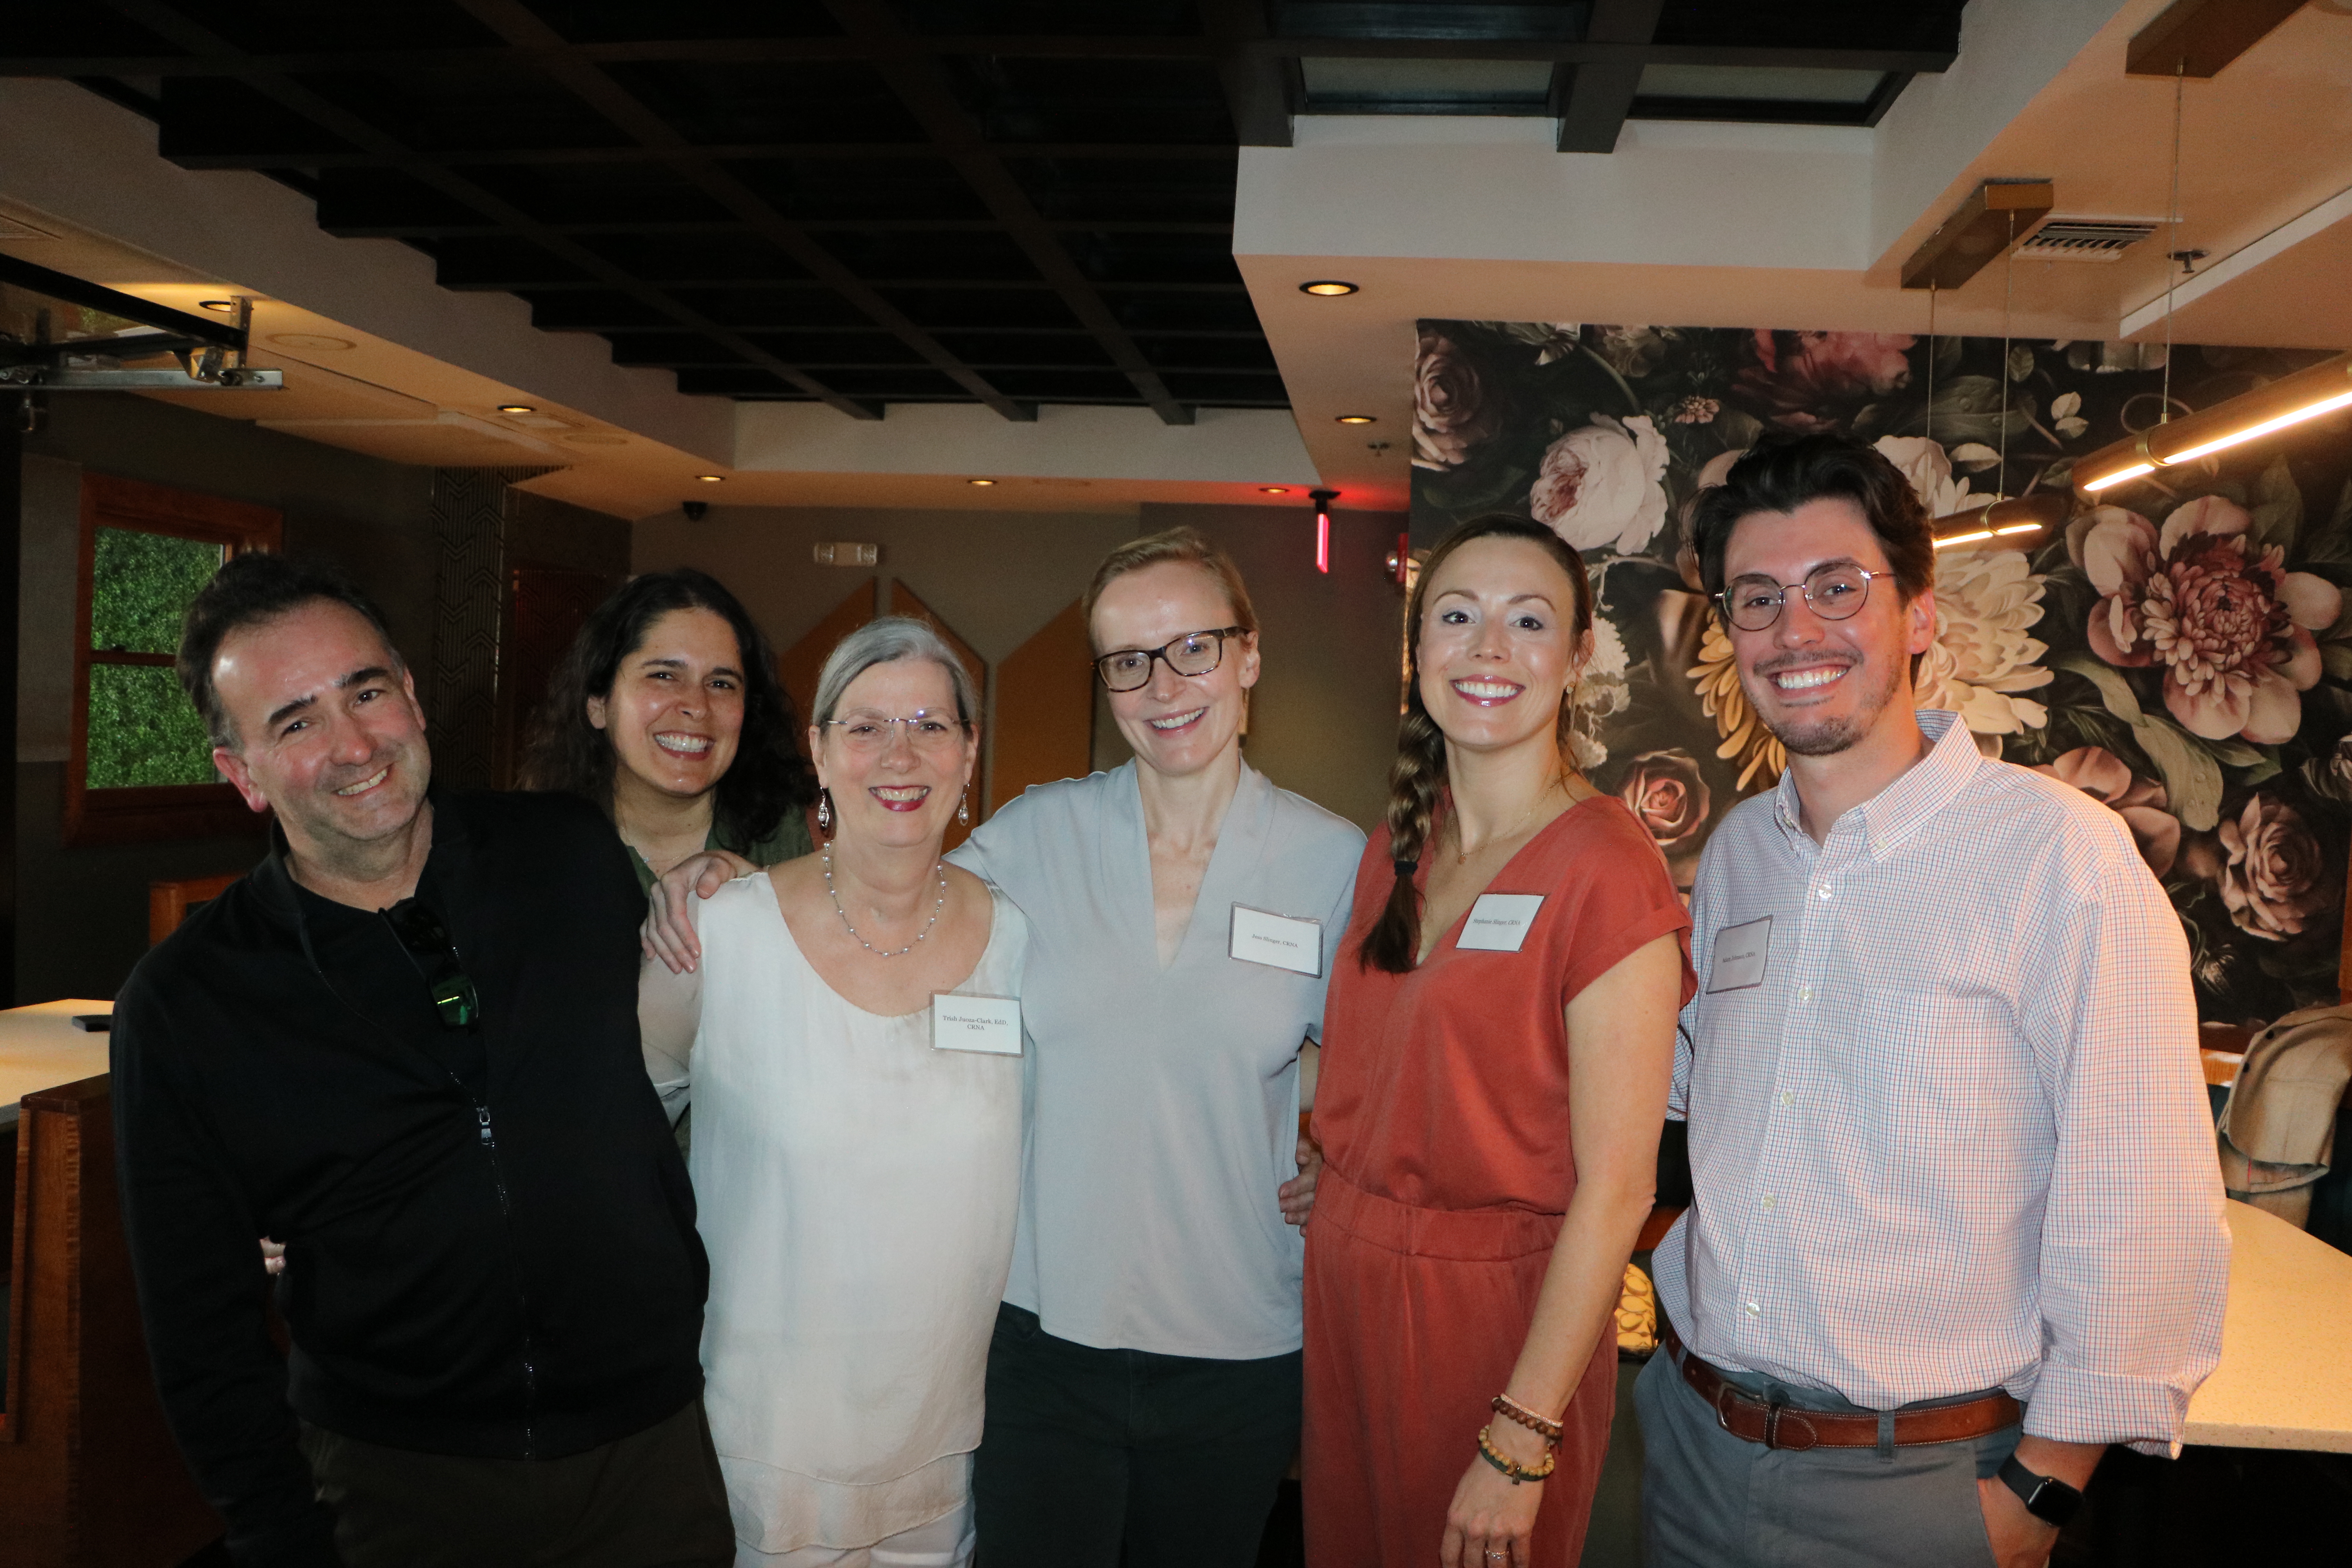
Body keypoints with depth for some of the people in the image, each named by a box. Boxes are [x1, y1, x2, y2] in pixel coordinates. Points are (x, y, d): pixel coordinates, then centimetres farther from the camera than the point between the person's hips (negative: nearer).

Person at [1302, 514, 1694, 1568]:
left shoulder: (1607, 869, -17)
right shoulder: (1396, 850, 5)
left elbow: (1614, 1187, -18)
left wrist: (1520, 1442, -19)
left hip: (1499, 1312, -6)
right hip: (1347, 1289, 6)